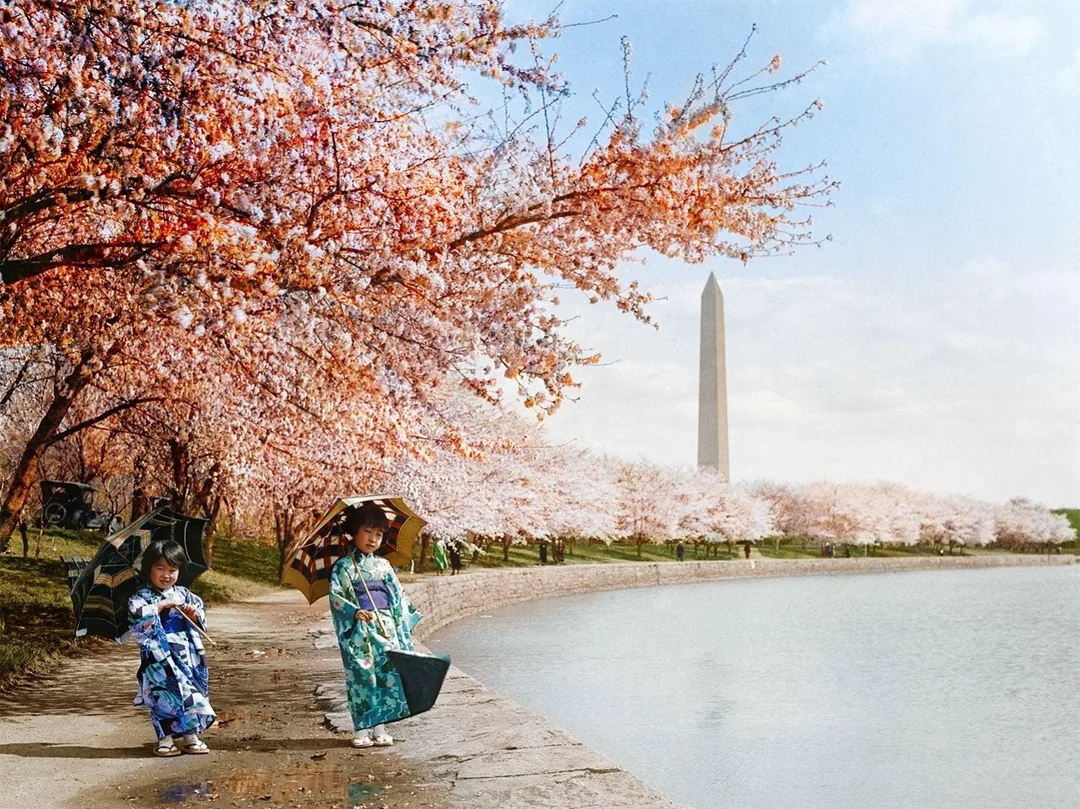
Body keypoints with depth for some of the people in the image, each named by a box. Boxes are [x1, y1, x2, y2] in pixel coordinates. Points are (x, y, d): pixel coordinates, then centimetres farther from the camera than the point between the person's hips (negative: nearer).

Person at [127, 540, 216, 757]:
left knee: (192, 693, 6)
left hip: (187, 657, 4)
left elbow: (202, 614, 14)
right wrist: (160, 606, -20)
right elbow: (137, 615, -20)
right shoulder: (141, 597, -1)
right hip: (159, 659, -4)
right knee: (163, 696, -6)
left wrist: (195, 615, -8)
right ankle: (166, 738, 4)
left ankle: (189, 735, 18)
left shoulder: (184, 595, 11)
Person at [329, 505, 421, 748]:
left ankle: (379, 727, 10)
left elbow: (398, 595, 16)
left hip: (386, 627, 4)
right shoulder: (343, 566, -1)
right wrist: (355, 612, -27)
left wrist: (402, 626, 10)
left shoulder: (384, 565, 12)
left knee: (387, 673, 0)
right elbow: (336, 596, -11)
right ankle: (361, 730, 6)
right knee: (361, 676, -3)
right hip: (358, 630, -4)